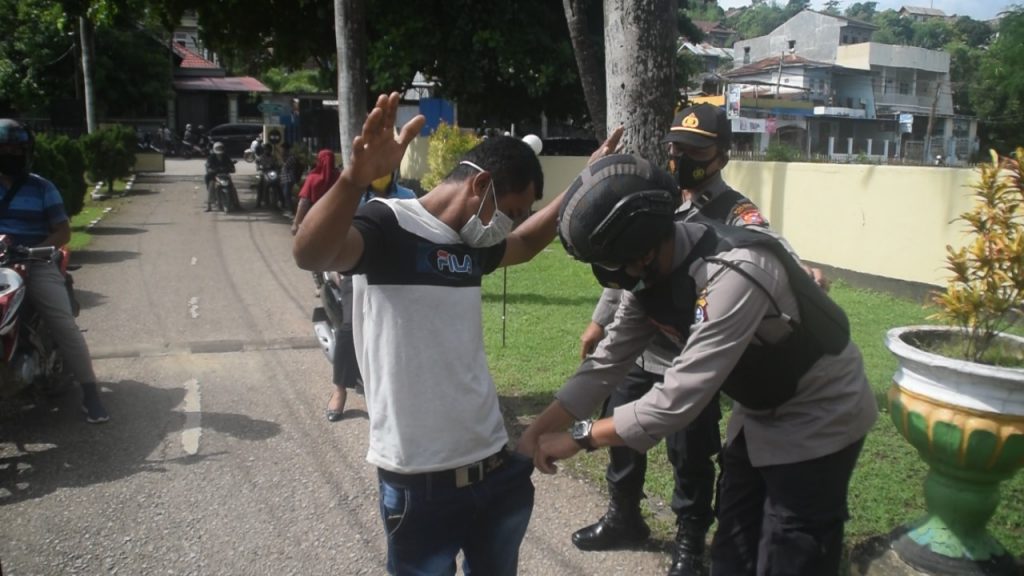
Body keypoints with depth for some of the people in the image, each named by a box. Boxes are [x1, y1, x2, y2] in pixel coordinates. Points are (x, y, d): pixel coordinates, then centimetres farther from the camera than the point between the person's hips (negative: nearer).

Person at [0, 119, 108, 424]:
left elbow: (63, 232, 1)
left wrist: (35, 249, -17)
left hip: (36, 265, -2)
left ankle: (90, 393, -10)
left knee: (65, 325, -12)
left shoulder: (41, 187, 3)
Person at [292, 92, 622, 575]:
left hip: (496, 466, 8)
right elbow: (310, 255, -33)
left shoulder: (472, 242, 10)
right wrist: (355, 177, -51)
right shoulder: (389, 225, -13)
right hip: (420, 481, -7)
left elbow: (525, 245, 30)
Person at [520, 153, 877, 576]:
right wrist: (536, 431, -10)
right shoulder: (649, 270, -11)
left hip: (818, 418, -7)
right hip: (758, 414, 8)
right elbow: (608, 361, -4)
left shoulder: (736, 273, -38)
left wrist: (579, 438, -26)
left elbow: (679, 399, -37)